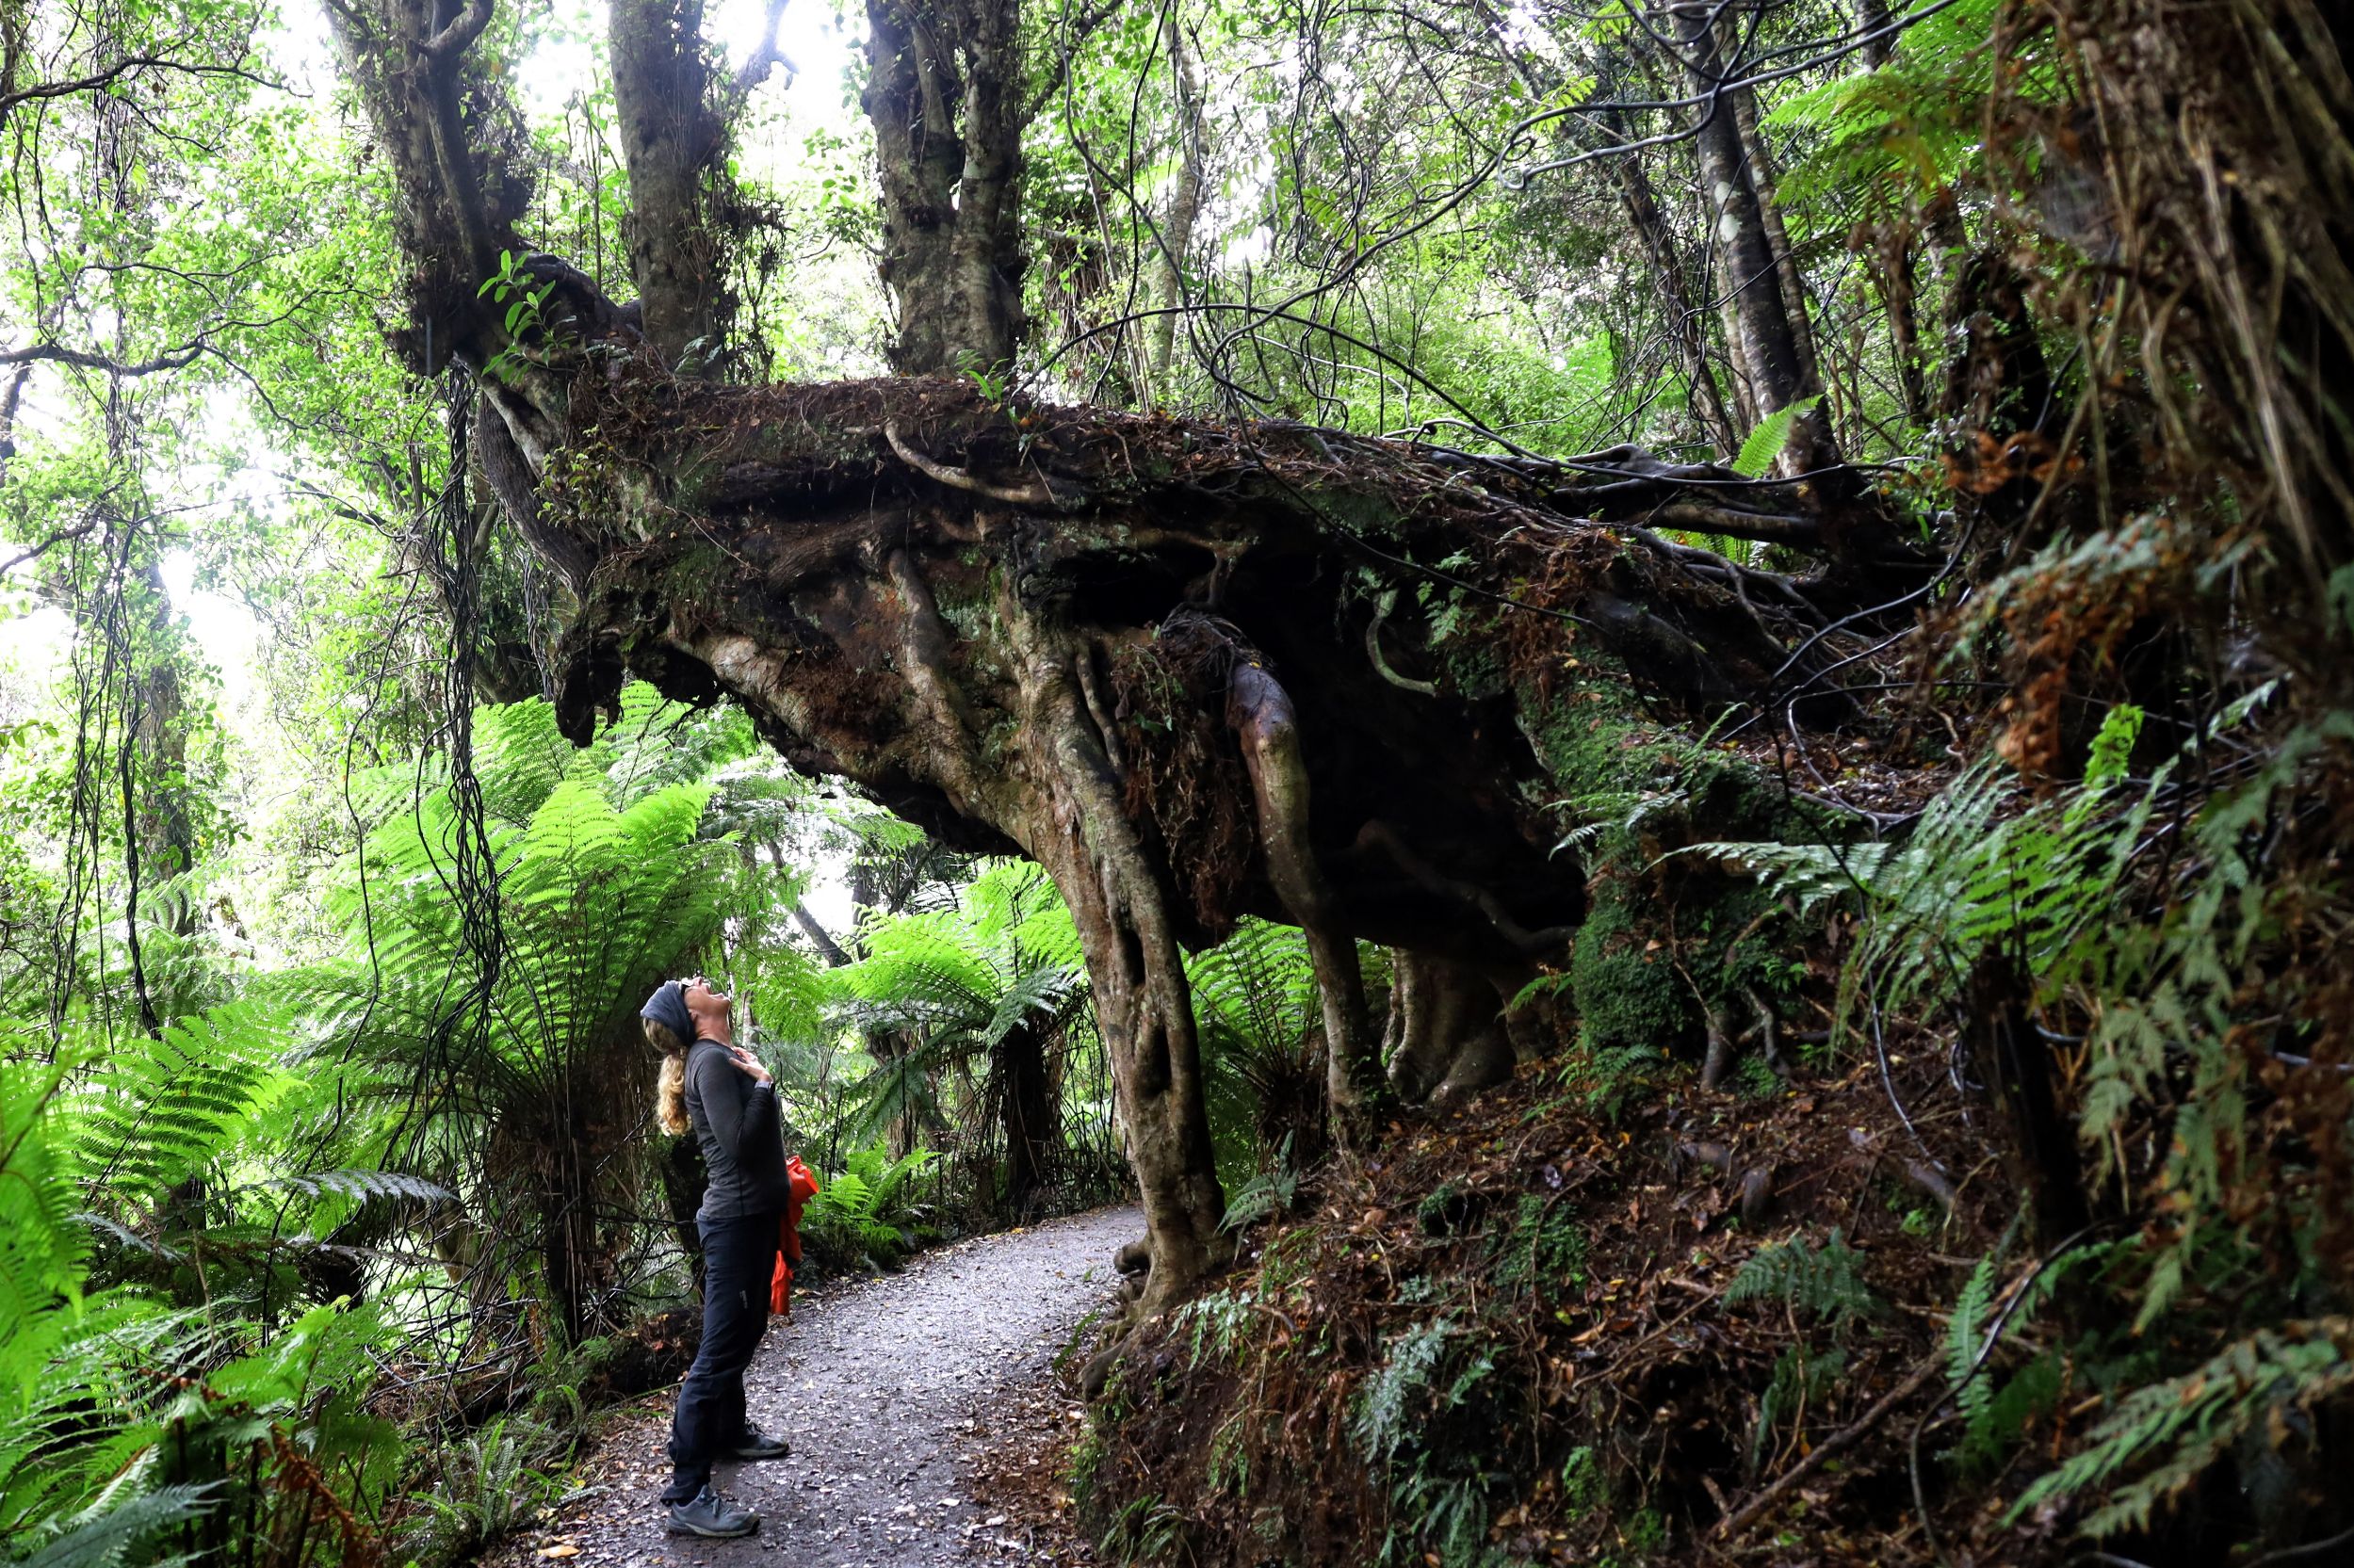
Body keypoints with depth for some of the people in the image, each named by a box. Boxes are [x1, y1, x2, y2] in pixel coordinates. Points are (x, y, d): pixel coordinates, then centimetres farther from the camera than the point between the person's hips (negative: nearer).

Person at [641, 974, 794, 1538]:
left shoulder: (729, 1055, 12)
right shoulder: (712, 1061, -18)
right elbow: (739, 1143, -27)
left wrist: (781, 1177, 14)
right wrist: (762, 1082, -18)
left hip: (752, 1215, 10)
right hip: (736, 1220, -10)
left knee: (743, 1334, 25)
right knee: (720, 1352, -9)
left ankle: (730, 1432, 43)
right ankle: (687, 1496, -5)